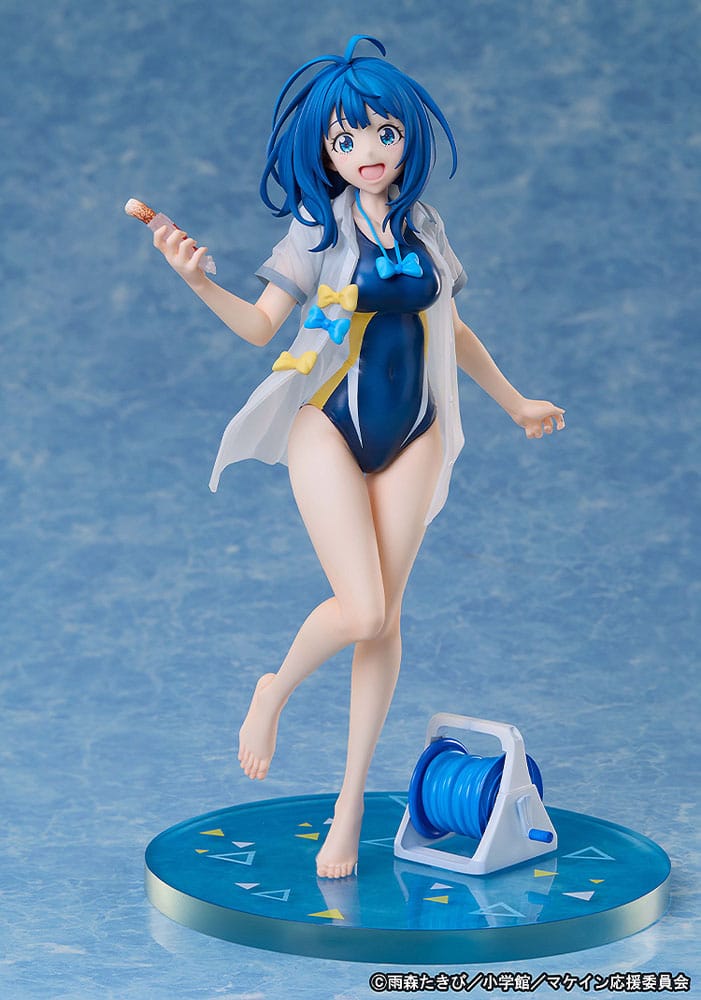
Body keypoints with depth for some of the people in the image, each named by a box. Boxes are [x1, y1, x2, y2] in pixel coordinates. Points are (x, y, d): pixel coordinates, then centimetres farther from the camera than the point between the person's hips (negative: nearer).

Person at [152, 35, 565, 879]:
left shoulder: (424, 230, 8)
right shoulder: (318, 230, -2)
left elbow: (453, 333, 20)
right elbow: (260, 327, -6)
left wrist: (515, 402, 30)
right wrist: (199, 283, -24)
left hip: (411, 436, 3)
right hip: (329, 428, -3)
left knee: (385, 616, 0)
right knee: (359, 609, -18)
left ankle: (349, 807, 10)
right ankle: (274, 692, 16)